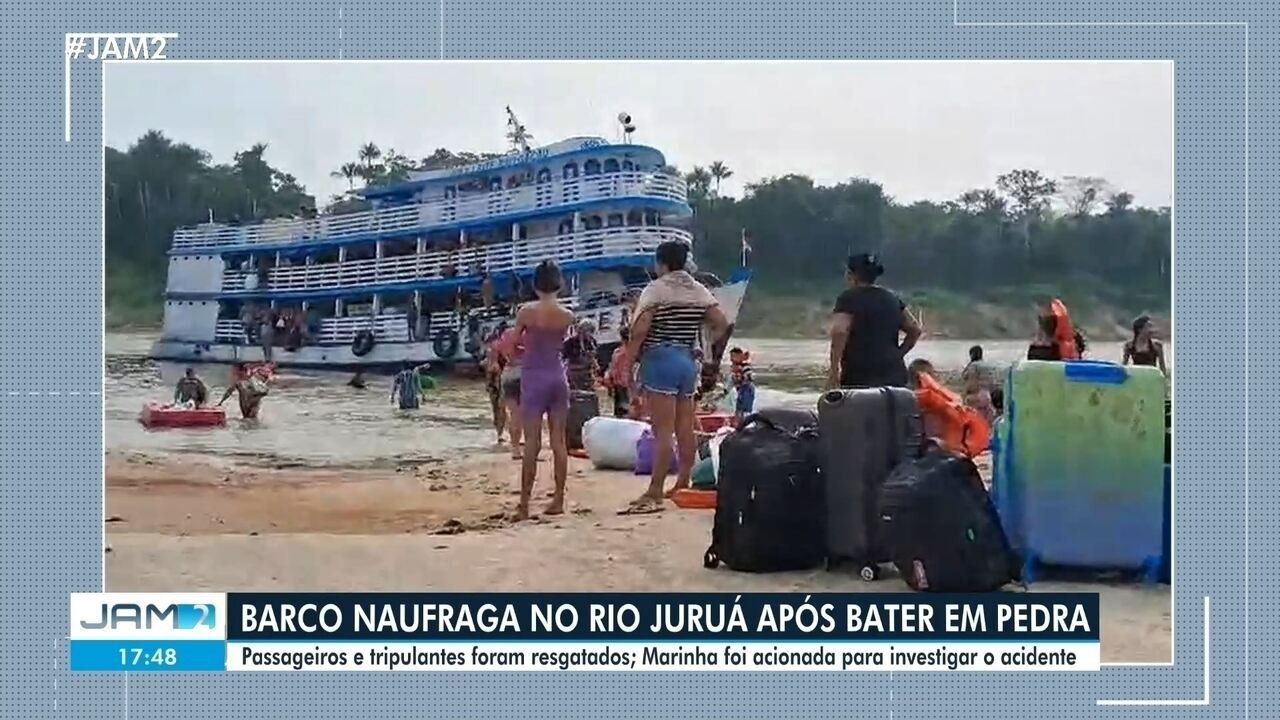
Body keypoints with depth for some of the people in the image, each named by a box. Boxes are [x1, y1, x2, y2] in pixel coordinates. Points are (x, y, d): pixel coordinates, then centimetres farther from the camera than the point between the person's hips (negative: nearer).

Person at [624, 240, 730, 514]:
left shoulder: (656, 289, -7)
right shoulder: (699, 290, 11)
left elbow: (640, 329, -16)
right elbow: (722, 323, 6)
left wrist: (628, 356, -8)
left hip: (660, 360, -7)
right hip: (688, 362, 7)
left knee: (662, 431, -10)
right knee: (685, 429, 11)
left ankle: (654, 493, -9)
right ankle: (683, 484, 20)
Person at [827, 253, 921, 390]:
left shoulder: (849, 298, -5)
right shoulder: (891, 298, 17)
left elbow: (839, 332, -20)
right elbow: (915, 330, 22)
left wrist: (834, 369, -16)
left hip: (859, 379, -6)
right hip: (895, 376, 7)